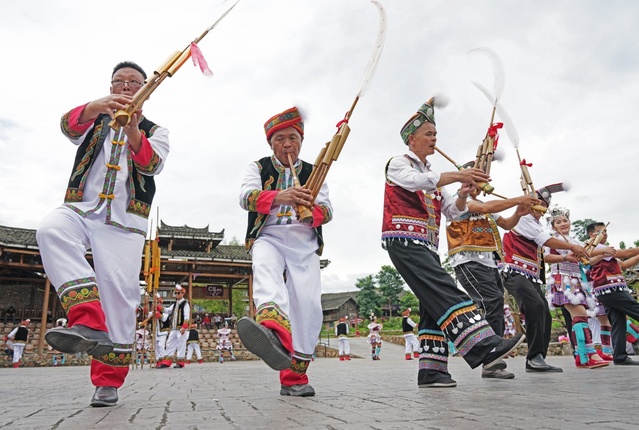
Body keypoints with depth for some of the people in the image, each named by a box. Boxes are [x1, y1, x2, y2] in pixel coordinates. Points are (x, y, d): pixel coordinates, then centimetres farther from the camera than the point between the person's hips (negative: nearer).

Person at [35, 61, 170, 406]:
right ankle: (89, 324, -38)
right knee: (50, 230, -31)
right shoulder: (94, 121, 21)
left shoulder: (155, 132, 16)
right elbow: (69, 126, -4)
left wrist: (133, 130, -26)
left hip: (124, 220, -1)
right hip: (81, 208, 2)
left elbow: (152, 164, -6)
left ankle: (108, 381, -2)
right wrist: (96, 107, -27)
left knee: (118, 290, -12)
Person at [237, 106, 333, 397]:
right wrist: (278, 197, -29)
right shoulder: (258, 168, 12)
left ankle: (294, 377, 1)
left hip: (305, 244, 3)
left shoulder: (314, 173, 18)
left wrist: (312, 211, -19)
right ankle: (274, 331, -64)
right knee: (266, 272, -36)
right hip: (268, 238, -2)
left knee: (308, 305, -12)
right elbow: (246, 197, -8)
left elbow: (327, 211, 6)